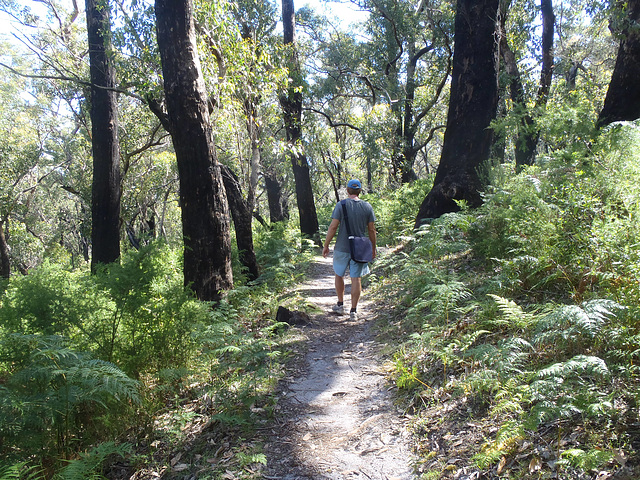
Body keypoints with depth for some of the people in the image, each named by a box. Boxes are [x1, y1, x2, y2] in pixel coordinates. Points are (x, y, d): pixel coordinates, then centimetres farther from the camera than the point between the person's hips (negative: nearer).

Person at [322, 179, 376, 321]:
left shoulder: (341, 205, -8)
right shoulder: (367, 207, 0)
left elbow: (333, 227, -10)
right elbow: (372, 230, 3)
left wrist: (326, 245, -2)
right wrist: (373, 248, 14)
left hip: (342, 248, -1)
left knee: (339, 275, 18)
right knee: (356, 278, 5)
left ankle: (340, 305, 26)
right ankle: (353, 311, 6)